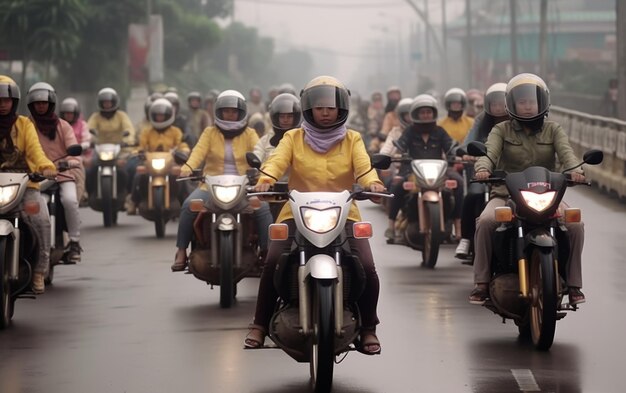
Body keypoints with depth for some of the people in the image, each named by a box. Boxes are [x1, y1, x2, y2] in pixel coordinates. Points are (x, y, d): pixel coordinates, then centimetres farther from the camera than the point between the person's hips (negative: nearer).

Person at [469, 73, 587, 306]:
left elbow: (566, 153, -7)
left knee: (575, 225, -25)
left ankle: (573, 284, -12)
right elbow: (490, 153, -10)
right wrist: (483, 169, -35)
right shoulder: (501, 130, 8)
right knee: (486, 222, -32)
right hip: (507, 194, -1)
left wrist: (575, 170, -31)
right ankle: (481, 282, -23)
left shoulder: (553, 130, 11)